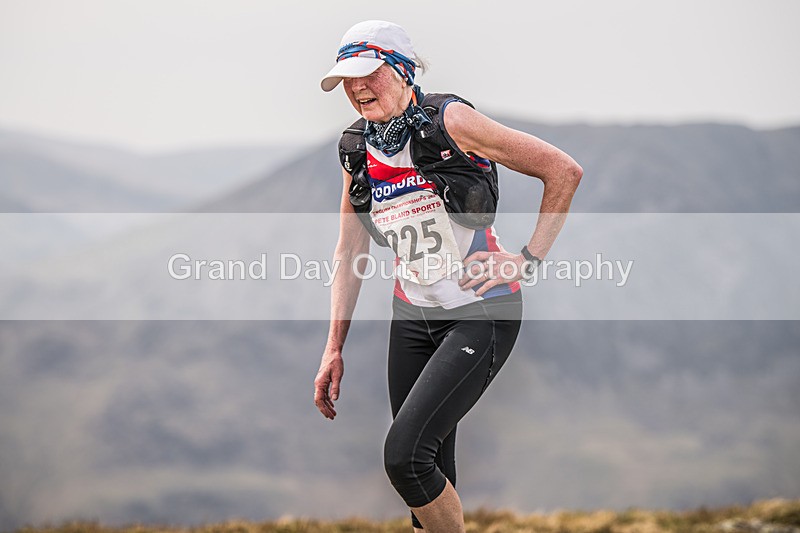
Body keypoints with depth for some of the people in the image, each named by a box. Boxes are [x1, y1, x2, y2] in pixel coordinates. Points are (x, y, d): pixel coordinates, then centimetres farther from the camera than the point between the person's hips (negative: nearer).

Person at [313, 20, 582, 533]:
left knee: (404, 455, -19)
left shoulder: (449, 121, -13)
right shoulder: (359, 152, 6)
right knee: (432, 474, 7)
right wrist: (334, 348, 9)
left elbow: (564, 171, -10)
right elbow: (350, 254, 14)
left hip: (481, 315, -6)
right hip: (412, 315, 6)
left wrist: (528, 259, -10)